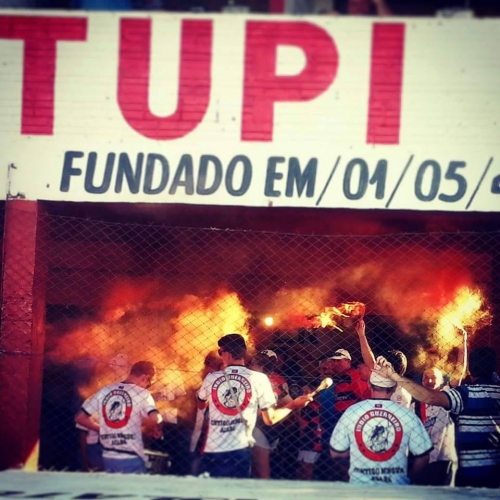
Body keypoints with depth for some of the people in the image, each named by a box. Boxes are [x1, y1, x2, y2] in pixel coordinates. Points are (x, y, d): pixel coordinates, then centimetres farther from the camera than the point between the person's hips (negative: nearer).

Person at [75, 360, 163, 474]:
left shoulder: (104, 391, 7)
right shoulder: (141, 393, -7)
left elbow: (79, 417, 8)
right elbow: (155, 418, -23)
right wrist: (157, 428, -1)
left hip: (108, 457, 5)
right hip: (131, 459, -5)